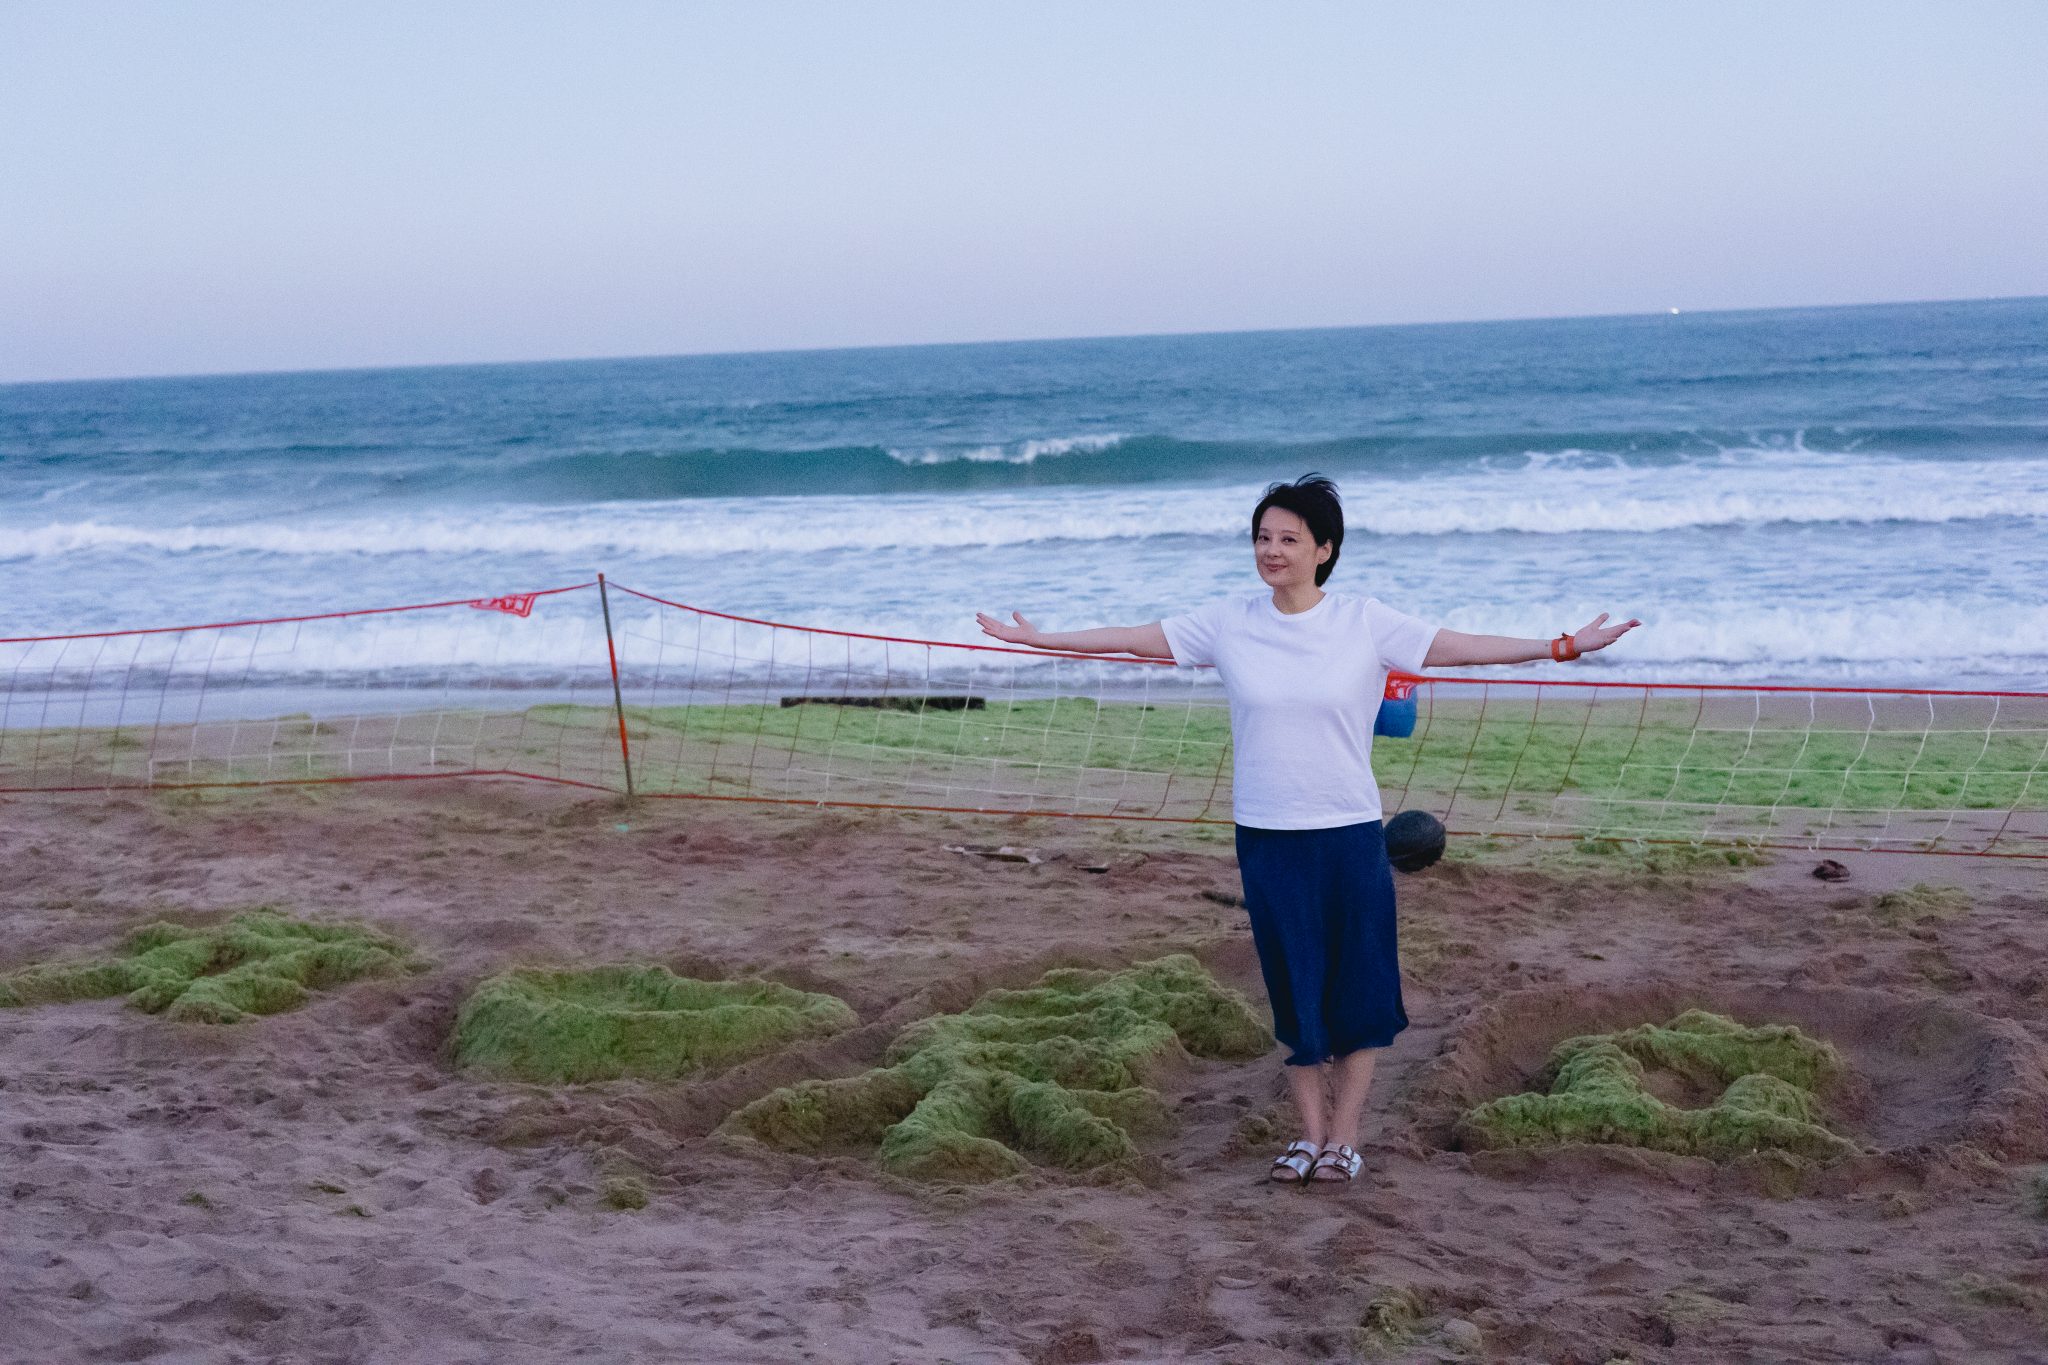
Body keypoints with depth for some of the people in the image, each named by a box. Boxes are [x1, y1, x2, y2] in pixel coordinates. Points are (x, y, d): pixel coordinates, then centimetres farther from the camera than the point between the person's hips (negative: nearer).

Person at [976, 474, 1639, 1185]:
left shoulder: (1366, 623, -4)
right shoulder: (1227, 623, 1)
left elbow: (1461, 648, -2)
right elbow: (1133, 638, 7)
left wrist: (1563, 645, -7)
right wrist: (1034, 638, 9)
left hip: (1350, 833, -1)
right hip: (1266, 834, 1)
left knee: (1358, 989, 3)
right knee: (1293, 990, 7)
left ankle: (1343, 1137, 16)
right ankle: (1310, 1134, 19)